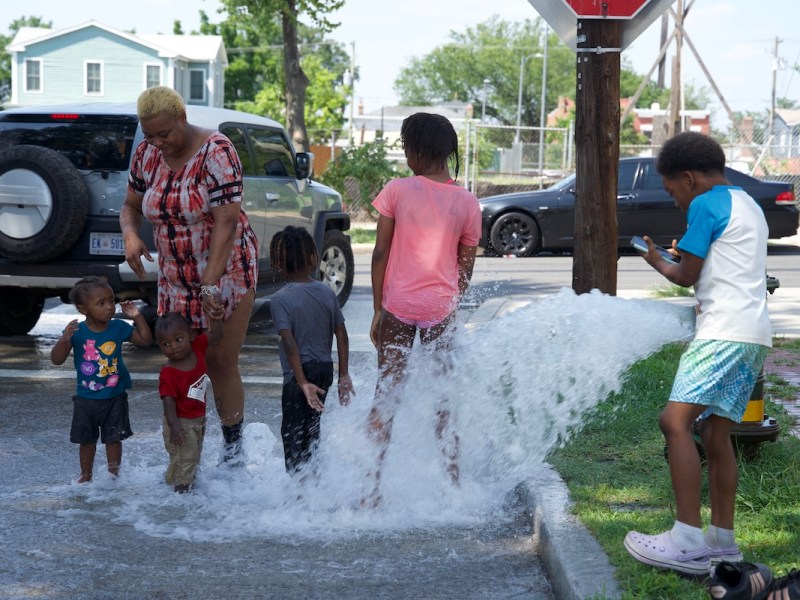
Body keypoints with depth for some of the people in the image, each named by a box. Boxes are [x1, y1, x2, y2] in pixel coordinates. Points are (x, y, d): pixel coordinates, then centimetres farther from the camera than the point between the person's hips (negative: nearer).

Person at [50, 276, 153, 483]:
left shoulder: (118, 328, -7)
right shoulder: (77, 331, -13)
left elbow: (146, 340, 1)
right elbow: (56, 359, -16)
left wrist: (136, 316, -11)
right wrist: (64, 339, -34)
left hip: (115, 397, 1)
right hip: (86, 398, 0)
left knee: (114, 438, 9)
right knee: (87, 440, 13)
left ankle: (114, 474, 22)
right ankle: (86, 475, 29)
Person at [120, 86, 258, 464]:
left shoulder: (215, 152, -17)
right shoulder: (146, 155, 2)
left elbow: (226, 222, -23)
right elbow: (131, 206, 14)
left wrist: (211, 284, -29)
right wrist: (130, 234, -11)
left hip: (226, 273, -5)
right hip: (175, 278, 5)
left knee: (221, 364, -3)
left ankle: (234, 448, 11)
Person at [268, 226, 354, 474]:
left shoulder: (280, 299, -13)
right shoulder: (327, 292, 1)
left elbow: (290, 344, -20)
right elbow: (342, 335, 2)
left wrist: (303, 383, -20)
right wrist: (344, 375, 8)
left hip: (300, 372, -6)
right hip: (326, 369, 6)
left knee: (292, 433, 3)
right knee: (312, 428, 20)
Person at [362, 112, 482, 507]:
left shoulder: (397, 191, -6)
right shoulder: (467, 204, -1)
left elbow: (380, 254, -4)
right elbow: (465, 270, 4)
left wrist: (378, 310, 3)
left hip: (398, 304, -1)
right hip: (440, 307, 1)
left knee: (386, 393, 6)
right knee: (442, 397, 13)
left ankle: (374, 488, 5)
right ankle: (453, 480, 16)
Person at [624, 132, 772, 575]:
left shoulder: (705, 204, -5)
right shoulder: (748, 205, 23)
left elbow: (687, 276, -3)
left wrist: (658, 264, 16)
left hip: (725, 332, -10)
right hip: (753, 334, 10)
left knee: (675, 420, -16)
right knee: (716, 433, 11)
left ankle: (688, 541, -21)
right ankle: (721, 541, 13)